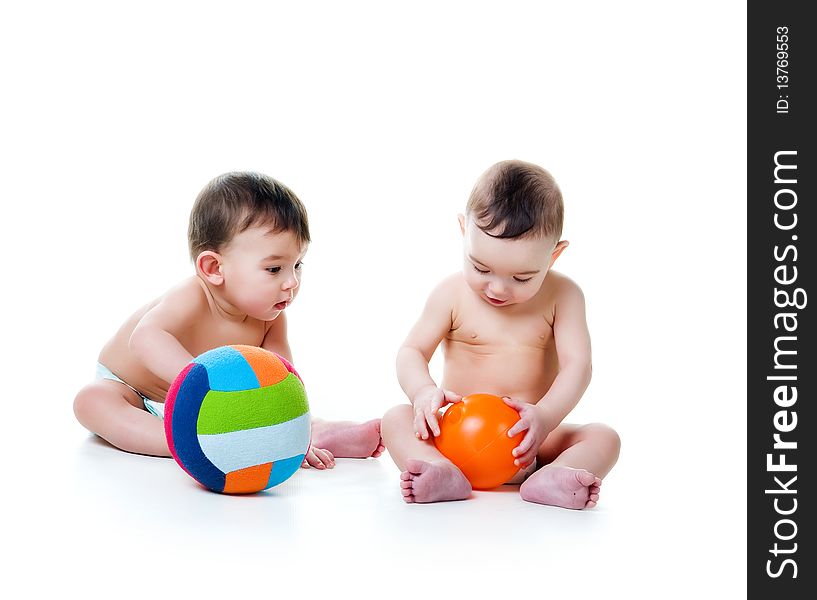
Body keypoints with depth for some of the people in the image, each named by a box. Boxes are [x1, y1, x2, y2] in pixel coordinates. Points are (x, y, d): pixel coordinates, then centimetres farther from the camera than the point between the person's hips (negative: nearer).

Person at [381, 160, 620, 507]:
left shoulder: (563, 296, -4)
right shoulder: (453, 294, -3)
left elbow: (577, 365, -12)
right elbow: (412, 352, -2)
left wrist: (546, 416, -33)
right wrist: (424, 392, -27)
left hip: (530, 440, 0)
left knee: (603, 438, -22)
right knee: (396, 419, -23)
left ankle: (545, 480, -50)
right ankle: (444, 475, -49)